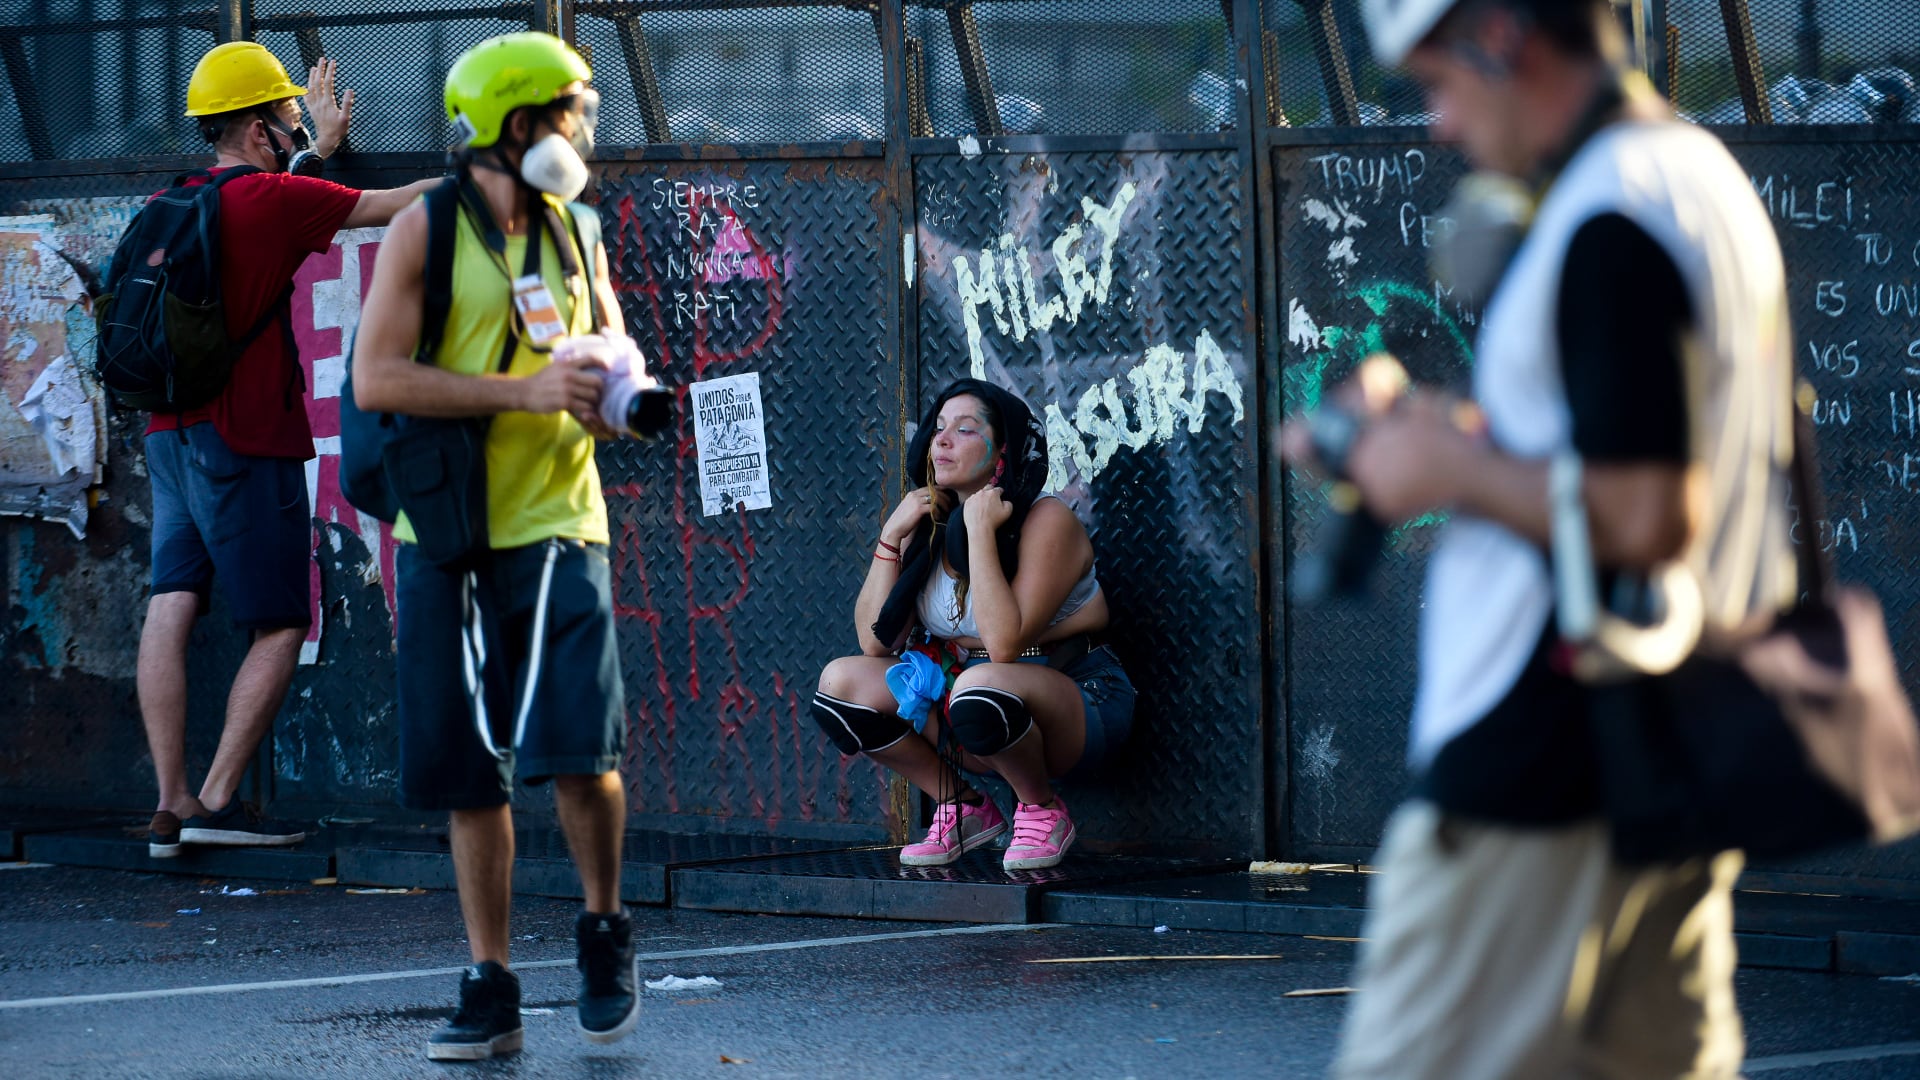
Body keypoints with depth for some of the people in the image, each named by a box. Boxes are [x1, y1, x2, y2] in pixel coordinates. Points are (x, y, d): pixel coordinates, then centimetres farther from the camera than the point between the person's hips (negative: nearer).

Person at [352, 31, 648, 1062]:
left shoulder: (575, 233, 10)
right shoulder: (425, 231, -4)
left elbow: (614, 349, 23)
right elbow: (376, 378, -15)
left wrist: (614, 391, -2)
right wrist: (526, 392, -21)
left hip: (556, 528, 2)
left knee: (578, 751, -14)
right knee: (471, 775, 4)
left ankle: (604, 933, 10)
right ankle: (489, 989, 13)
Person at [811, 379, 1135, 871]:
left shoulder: (1045, 520, -15)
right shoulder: (930, 526, 4)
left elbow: (1003, 644, -28)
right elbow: (876, 642, -3)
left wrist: (981, 532, -26)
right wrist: (892, 536, -8)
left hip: (1076, 705, -7)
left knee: (982, 686, -40)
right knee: (840, 681, -11)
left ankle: (1043, 811, -10)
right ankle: (963, 809, 2)